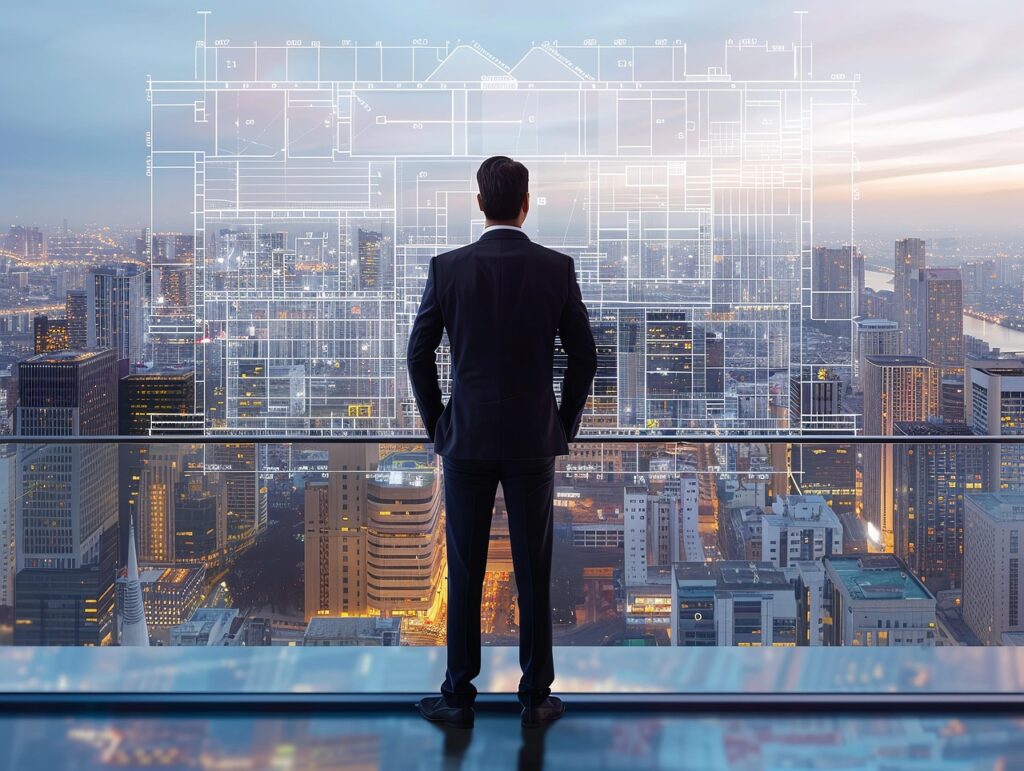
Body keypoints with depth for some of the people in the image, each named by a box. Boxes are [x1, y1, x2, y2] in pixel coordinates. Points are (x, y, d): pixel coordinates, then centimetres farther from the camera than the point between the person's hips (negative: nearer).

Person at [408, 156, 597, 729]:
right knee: (534, 572, 7)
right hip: (534, 442, 0)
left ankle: (459, 697, 14)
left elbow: (419, 353, -1)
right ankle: (536, 697, 15)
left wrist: (436, 424, 10)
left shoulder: (448, 268, -5)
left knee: (464, 573, 7)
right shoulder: (557, 268, -4)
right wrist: (566, 424, 11)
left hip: (466, 440, 0)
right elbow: (584, 355, 0)